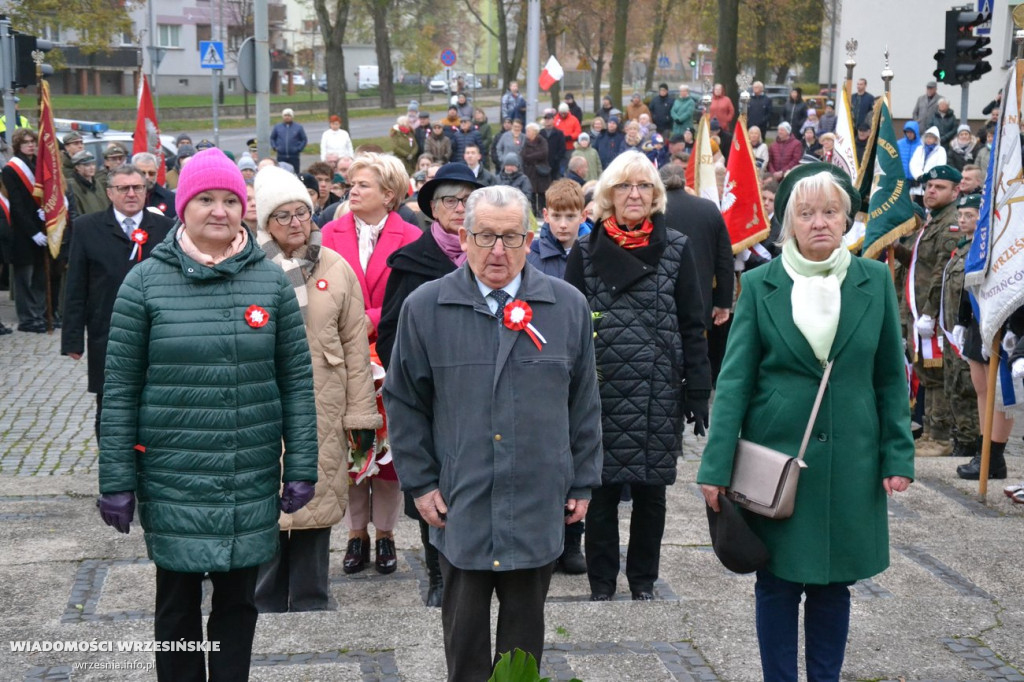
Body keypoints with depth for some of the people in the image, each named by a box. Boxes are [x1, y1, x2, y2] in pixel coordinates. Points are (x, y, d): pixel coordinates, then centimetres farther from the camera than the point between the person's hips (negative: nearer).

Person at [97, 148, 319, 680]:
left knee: (238, 598, 11)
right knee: (178, 602, 9)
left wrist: (301, 468, -1)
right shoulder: (146, 281, -3)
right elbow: (119, 389, -2)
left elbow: (298, 379, 4)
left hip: (252, 477, 2)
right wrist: (116, 481, -4)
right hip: (172, 475, -1)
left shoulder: (270, 280, 2)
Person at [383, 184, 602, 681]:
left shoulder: (568, 307, 2)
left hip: (538, 507, 1)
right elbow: (404, 402, 4)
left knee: (525, 624, 13)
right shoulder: (425, 308, -2)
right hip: (459, 507, -1)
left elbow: (583, 403, 8)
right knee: (464, 626, 8)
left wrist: (583, 482, 8)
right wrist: (420, 482, 1)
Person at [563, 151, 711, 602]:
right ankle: (601, 582, 17)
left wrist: (697, 394, -2)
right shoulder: (587, 251, 4)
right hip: (602, 393, 0)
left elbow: (692, 326, 3)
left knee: (650, 489, 8)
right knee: (602, 487, 3)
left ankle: (643, 580, 23)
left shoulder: (676, 249, 4)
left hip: (658, 392, 0)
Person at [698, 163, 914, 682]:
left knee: (833, 580, 10)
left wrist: (898, 455, 0)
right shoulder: (760, 284, -2)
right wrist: (716, 465, -8)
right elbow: (734, 379, -3)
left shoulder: (875, 281, 2)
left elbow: (891, 378, 6)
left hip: (849, 460, 1)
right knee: (778, 581, 6)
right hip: (776, 454, -1)